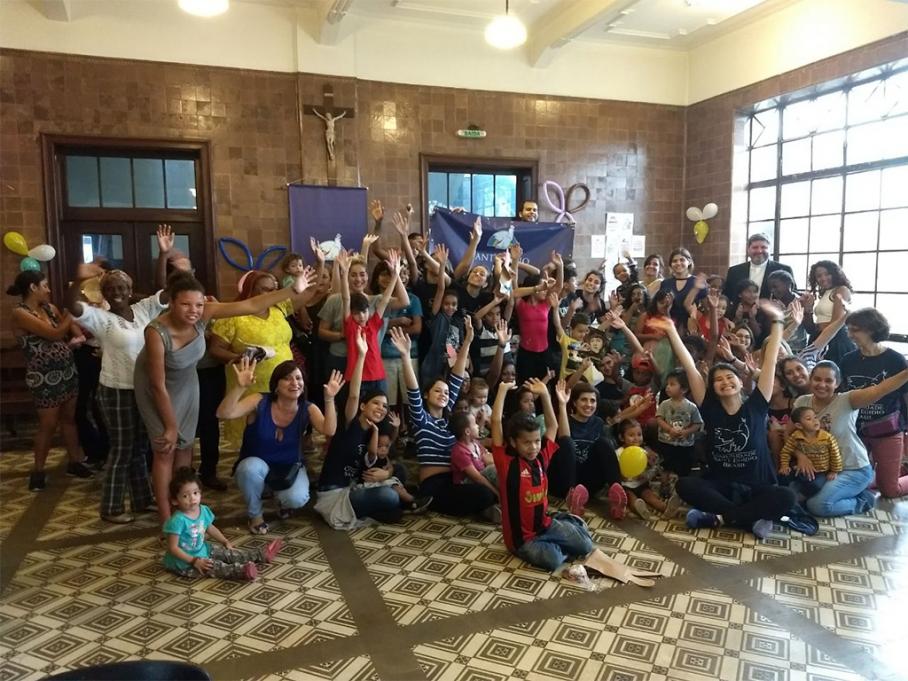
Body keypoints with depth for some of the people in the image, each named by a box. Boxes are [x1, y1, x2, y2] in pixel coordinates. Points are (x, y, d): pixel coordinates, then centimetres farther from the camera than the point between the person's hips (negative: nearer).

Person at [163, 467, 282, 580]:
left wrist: (226, 542, 15)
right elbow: (173, 548, -25)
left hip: (202, 550, 8)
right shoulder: (178, 520, -28)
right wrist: (194, 561, -28)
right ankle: (242, 570, -45)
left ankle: (262, 554, 8)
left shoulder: (203, 510, -4)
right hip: (184, 562, -8)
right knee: (211, 566, -25)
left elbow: (210, 528, 15)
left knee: (227, 553, 5)